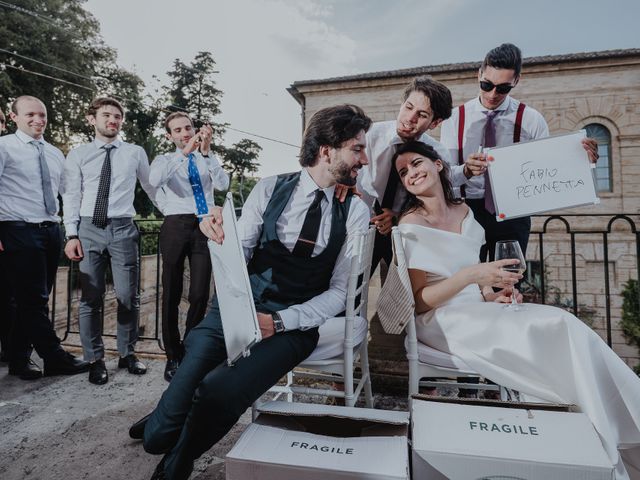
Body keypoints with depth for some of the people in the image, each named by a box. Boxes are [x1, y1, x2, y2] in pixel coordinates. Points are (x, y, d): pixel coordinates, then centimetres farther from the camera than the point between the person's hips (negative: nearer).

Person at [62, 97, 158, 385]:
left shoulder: (136, 153, 9)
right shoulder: (78, 155, 8)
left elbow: (152, 188, 17)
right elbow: (71, 196, 4)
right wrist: (71, 235, -4)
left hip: (122, 229, 0)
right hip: (89, 229, 0)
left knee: (128, 296, 3)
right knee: (90, 298, 3)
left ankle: (127, 354, 19)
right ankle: (95, 360, 17)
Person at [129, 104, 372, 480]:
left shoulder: (355, 211, 0)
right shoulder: (270, 189, 1)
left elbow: (339, 291, -1)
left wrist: (280, 321, -14)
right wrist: (221, 235, -23)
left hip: (295, 324, 0)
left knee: (218, 391, -27)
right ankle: (160, 429, 28)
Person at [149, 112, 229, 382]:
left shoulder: (208, 160, 13)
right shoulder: (164, 160, 8)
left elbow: (223, 184, -7)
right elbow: (154, 181, -15)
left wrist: (206, 152, -19)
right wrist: (185, 152, -23)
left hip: (205, 226, 1)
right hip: (176, 226, -1)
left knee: (200, 294, 2)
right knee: (172, 294, 5)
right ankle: (173, 356, 18)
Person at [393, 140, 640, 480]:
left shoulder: (463, 211, 11)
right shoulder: (412, 225, -9)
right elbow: (420, 300, -13)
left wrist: (492, 296, -4)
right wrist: (470, 276, -27)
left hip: (478, 311, 6)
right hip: (443, 322, -6)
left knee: (562, 325, -16)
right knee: (556, 332, -20)